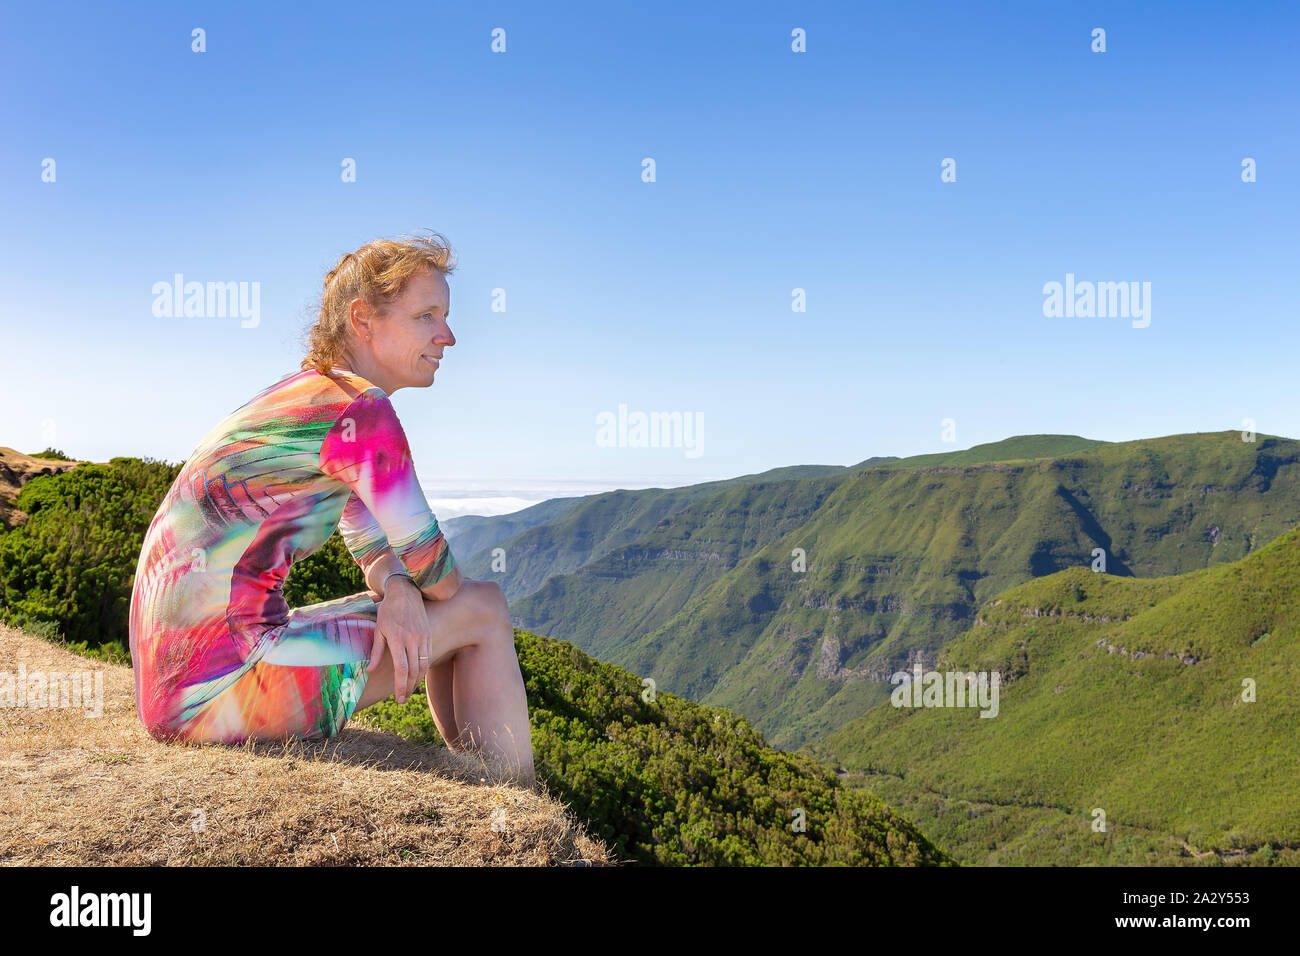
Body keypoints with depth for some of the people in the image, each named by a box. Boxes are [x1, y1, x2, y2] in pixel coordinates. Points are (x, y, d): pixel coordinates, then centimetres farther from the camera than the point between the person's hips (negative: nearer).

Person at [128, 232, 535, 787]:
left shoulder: (304, 393, 14)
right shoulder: (361, 412, -16)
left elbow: (375, 548, 16)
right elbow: (434, 569, -11)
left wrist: (397, 590, -6)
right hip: (222, 688, -9)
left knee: (441, 616, 19)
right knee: (483, 608, -2)